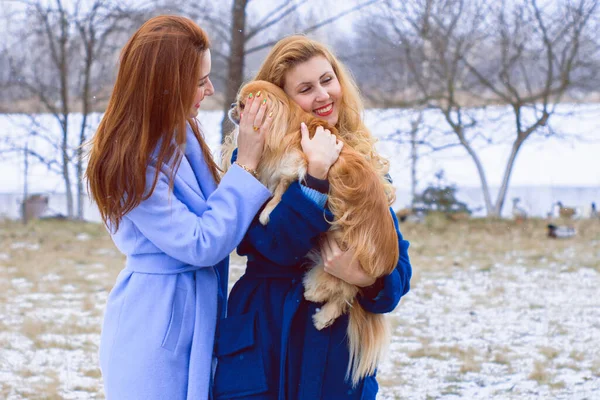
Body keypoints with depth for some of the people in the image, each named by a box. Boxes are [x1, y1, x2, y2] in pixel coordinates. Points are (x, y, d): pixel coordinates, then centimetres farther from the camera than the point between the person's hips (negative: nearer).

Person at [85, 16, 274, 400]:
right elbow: (202, 244, -20)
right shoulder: (131, 165, -22)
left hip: (199, 320, 8)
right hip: (157, 331, -8)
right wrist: (246, 165, -18)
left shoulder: (182, 135, 2)